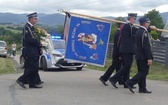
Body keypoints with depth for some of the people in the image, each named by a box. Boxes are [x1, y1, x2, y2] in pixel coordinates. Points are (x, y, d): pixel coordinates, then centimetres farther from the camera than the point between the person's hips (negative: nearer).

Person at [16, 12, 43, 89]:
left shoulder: (31, 27, 17)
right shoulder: (27, 27, -14)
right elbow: (30, 40, -23)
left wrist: (39, 49, 9)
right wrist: (39, 44, -10)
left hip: (33, 52, 10)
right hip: (30, 52, -10)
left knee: (34, 68, 10)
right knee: (33, 67, -10)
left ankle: (33, 83, 14)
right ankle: (21, 80, -2)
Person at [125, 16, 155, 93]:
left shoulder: (138, 31, 13)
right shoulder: (144, 32, -17)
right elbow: (146, 46, -21)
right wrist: (149, 58, -21)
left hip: (139, 56, 10)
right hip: (143, 57, -10)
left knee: (141, 72, 12)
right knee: (144, 72, -5)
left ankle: (142, 88, 15)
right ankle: (130, 83, -10)